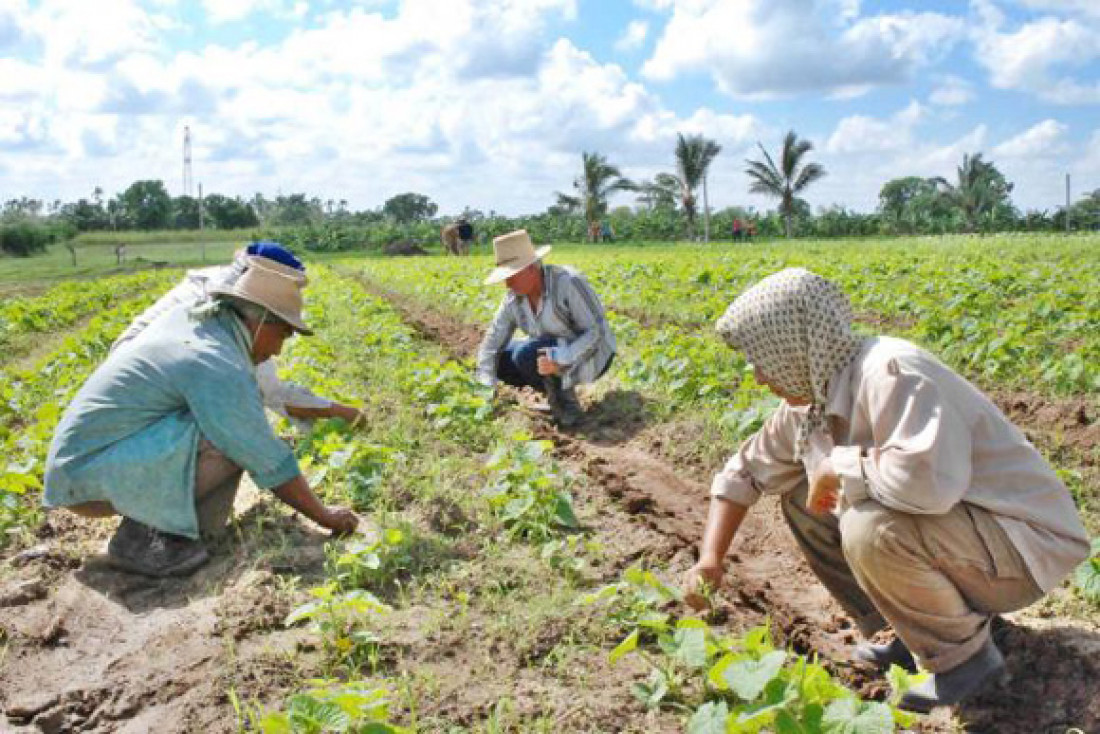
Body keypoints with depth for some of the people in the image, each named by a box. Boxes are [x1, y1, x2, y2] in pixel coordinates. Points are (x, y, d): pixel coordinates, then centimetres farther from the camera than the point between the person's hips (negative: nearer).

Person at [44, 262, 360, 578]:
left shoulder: (183, 315, 6)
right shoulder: (225, 371, -20)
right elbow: (271, 465, -16)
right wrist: (324, 515, -2)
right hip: (92, 477, -9)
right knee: (234, 439, -20)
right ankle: (140, 537, -9)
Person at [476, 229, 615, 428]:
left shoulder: (568, 283, -26)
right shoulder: (515, 298, -7)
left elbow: (596, 331, -25)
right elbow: (492, 342, -4)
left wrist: (560, 361, -36)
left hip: (590, 355, -7)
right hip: (555, 353, 7)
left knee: (525, 355, -29)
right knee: (500, 360, -6)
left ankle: (568, 405, -10)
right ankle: (558, 389, 5)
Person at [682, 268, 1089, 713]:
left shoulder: (889, 372, -28)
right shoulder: (810, 400, -2)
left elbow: (929, 477, -45)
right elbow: (744, 471, 9)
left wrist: (837, 465, -27)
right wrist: (710, 558, 0)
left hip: (1025, 543, -8)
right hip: (947, 523, 9)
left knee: (871, 529, -33)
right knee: (801, 500, 4)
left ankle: (965, 653, -4)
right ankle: (915, 631, 12)